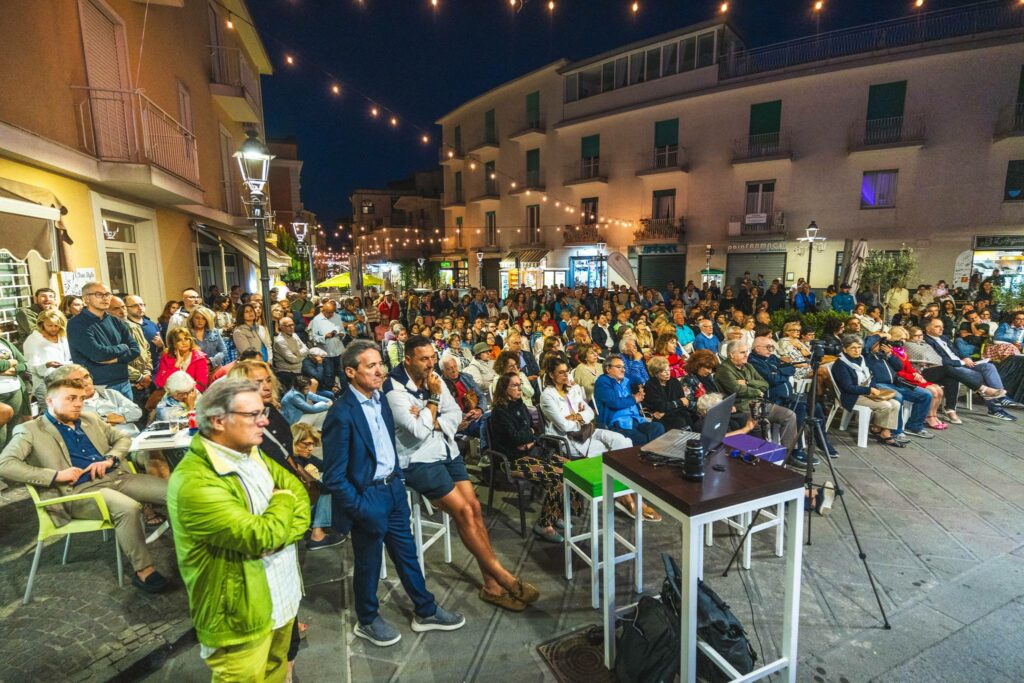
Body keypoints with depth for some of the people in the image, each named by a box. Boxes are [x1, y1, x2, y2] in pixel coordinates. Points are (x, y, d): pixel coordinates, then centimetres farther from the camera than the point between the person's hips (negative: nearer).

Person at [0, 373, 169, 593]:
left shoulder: (91, 420, 20)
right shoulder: (30, 430, 4)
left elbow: (123, 438, 24)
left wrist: (110, 459, 2)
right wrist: (56, 475, -16)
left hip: (118, 477, 6)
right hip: (79, 490, -6)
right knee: (128, 508, -36)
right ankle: (143, 571, -19)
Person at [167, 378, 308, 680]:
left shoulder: (253, 454, 2)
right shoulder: (193, 481, -27)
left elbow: (301, 497, 0)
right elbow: (261, 536, -30)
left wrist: (275, 535, -19)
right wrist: (282, 500, -10)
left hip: (285, 596, 8)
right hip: (242, 613, -7)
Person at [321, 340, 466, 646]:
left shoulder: (380, 399, 1)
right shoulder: (341, 414, -23)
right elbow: (334, 478, -19)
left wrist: (398, 479, 8)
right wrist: (360, 508, -17)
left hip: (393, 488, 7)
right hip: (367, 497, -7)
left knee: (406, 552, 20)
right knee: (369, 562, 15)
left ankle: (426, 611, 38)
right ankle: (367, 620, 40)